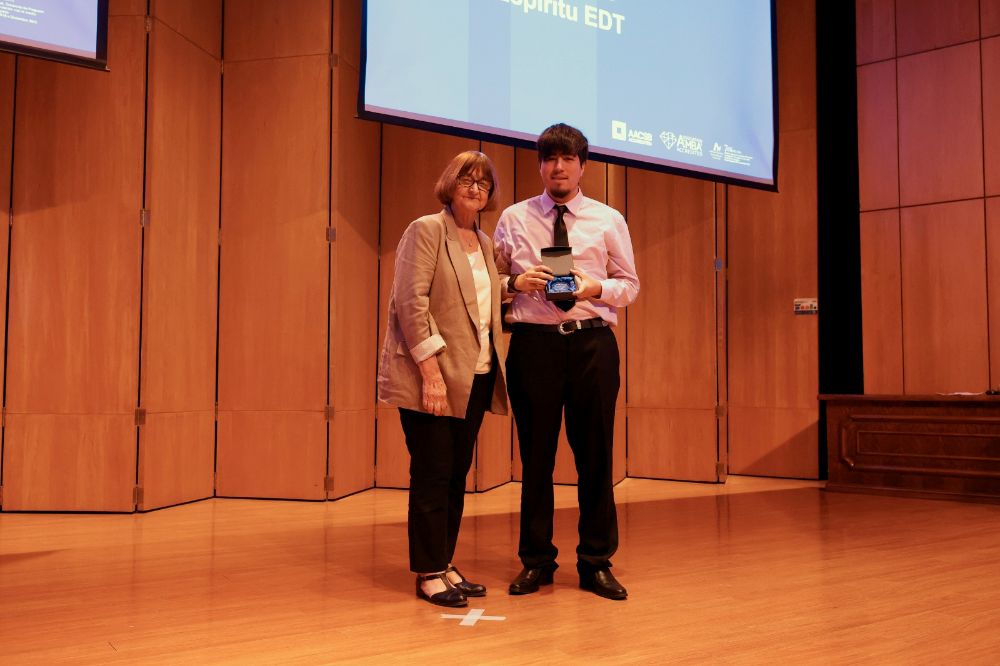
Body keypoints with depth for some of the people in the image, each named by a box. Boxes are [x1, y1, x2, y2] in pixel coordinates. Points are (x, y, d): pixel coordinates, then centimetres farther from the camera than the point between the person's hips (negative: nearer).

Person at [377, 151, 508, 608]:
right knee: (433, 475, -1)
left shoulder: (484, 243, 17)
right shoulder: (425, 230, -5)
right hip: (432, 377, -7)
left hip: (475, 377, 7)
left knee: (457, 475, 11)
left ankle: (445, 565, 21)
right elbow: (412, 303, -14)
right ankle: (428, 574, 10)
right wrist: (431, 371, -20)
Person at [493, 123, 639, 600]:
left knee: (595, 453, 5)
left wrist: (597, 287, -10)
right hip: (533, 342, 0)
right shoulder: (514, 219, 9)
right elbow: (493, 281, 11)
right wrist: (516, 282, -10)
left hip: (592, 342, 0)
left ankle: (596, 562, 18)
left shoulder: (609, 221, 8)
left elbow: (630, 284, 9)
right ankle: (536, 561, 19)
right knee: (535, 454, 6)